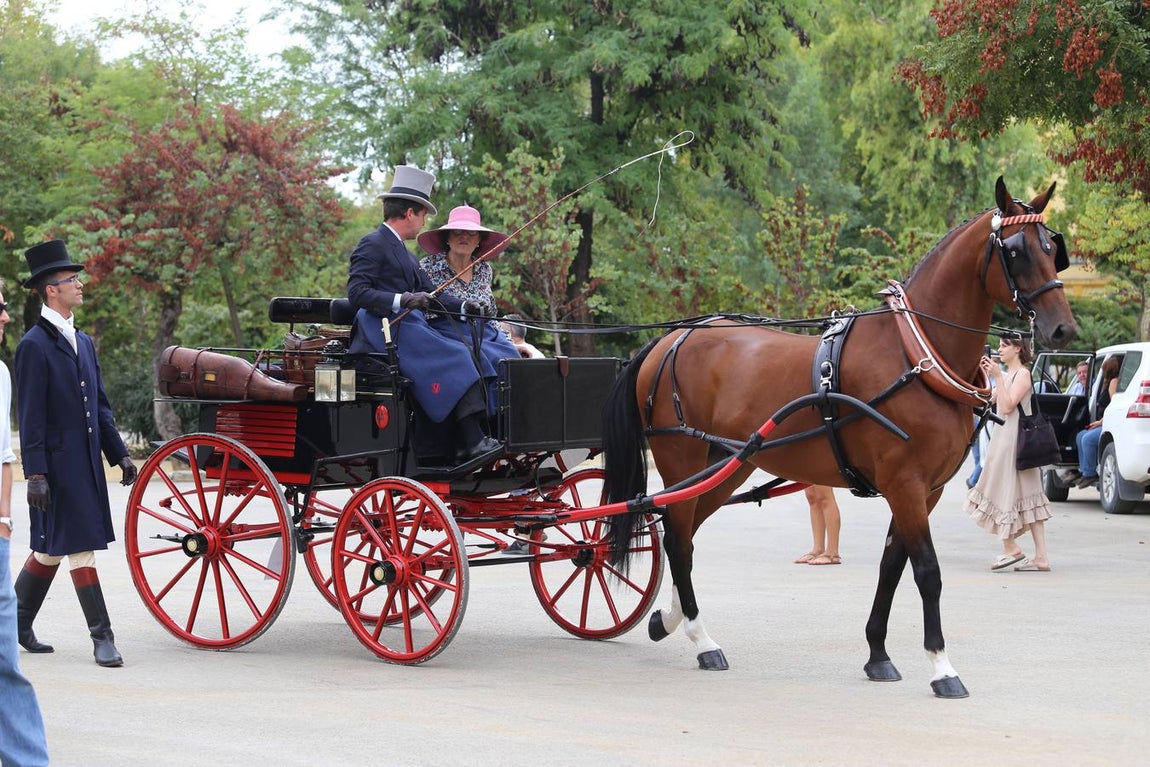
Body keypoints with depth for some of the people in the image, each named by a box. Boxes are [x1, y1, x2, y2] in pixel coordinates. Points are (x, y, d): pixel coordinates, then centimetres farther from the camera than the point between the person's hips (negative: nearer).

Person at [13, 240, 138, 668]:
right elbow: (30, 418, -13)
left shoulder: (83, 342, 16)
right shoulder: (34, 346, -10)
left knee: (51, 548, 13)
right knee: (80, 548, -7)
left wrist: (119, 454, 15)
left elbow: (101, 405, 20)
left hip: (87, 463, 8)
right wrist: (35, 474, -17)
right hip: (57, 465, -8)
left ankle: (18, 626, 24)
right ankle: (101, 637, -4)